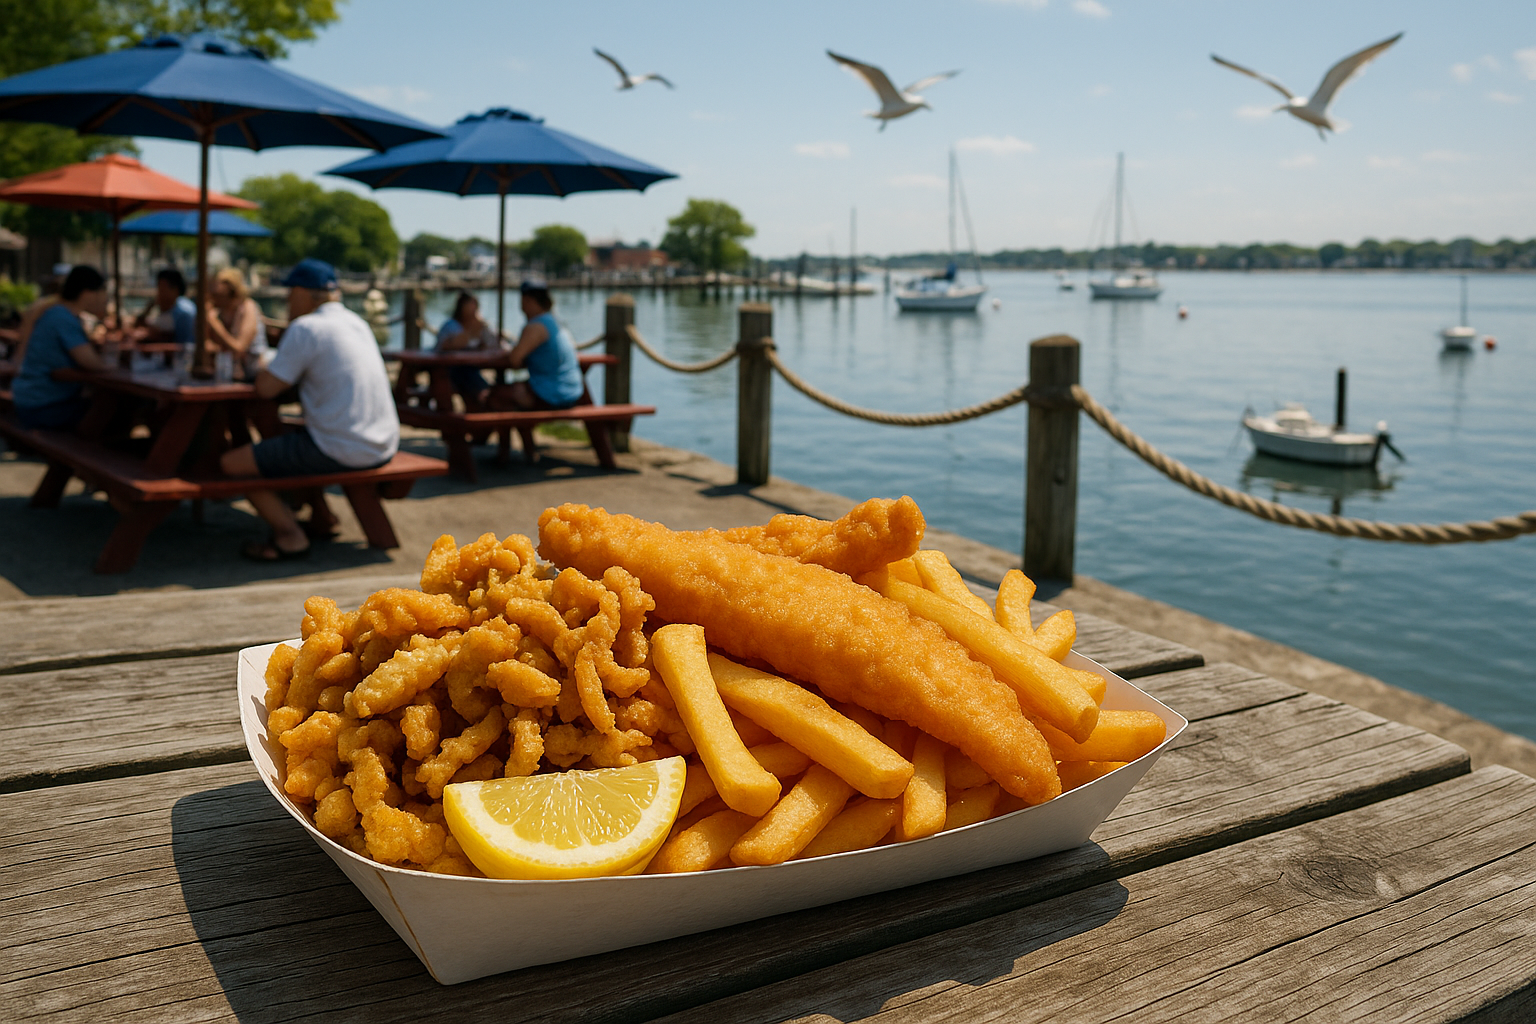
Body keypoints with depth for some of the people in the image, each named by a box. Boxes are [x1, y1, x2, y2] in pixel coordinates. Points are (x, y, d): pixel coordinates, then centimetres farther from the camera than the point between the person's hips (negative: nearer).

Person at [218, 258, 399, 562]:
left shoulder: (306, 328, -13)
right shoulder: (357, 322, 14)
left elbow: (266, 388, -10)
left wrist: (264, 369, 10)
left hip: (342, 452, -9)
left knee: (233, 463, -1)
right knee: (291, 440, 36)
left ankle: (290, 535, -1)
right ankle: (319, 513, 31)